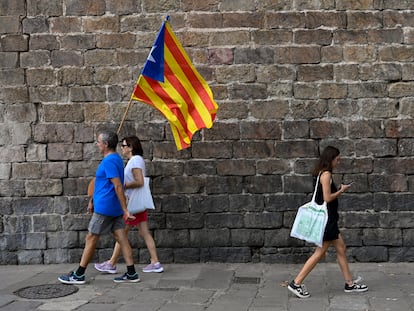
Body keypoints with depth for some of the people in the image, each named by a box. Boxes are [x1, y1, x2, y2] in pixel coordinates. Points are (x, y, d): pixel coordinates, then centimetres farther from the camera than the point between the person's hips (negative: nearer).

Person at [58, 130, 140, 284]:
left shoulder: (109, 161, -17)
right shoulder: (116, 159, 14)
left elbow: (118, 186, -23)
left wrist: (125, 210, -24)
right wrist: (93, 200, 27)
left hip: (104, 207, -9)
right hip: (114, 208, 9)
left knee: (91, 239, 0)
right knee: (121, 239, 6)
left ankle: (79, 275, 8)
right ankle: (131, 274, 6)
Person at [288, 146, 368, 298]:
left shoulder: (320, 173, 12)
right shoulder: (326, 174, -17)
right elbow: (327, 198, -22)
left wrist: (339, 190, 13)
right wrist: (341, 190, -8)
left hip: (329, 219, 10)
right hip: (326, 218, -10)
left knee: (341, 249, 14)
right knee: (320, 253, -4)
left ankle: (350, 284, 22)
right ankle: (296, 284, 0)